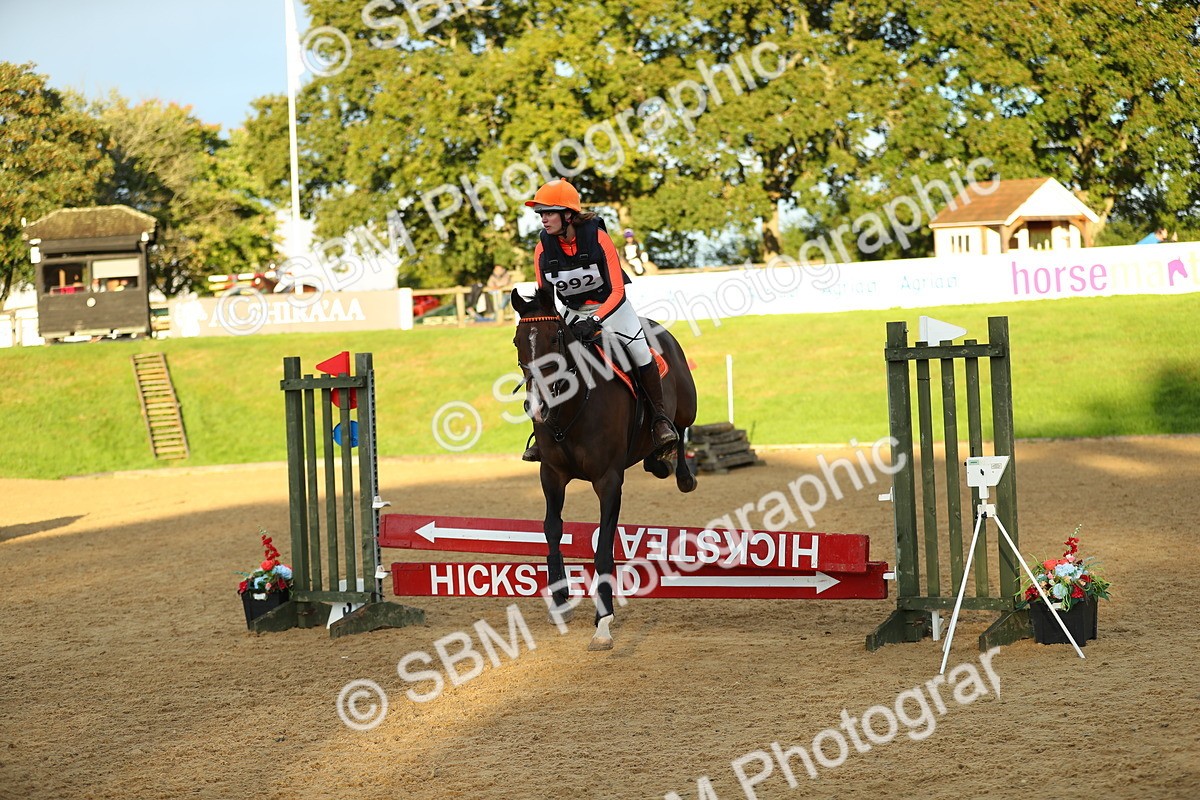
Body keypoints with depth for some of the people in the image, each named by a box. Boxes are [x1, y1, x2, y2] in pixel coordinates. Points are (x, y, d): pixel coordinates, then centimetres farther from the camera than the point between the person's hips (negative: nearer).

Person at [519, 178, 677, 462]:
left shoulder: (597, 238, -25)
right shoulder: (543, 248, -16)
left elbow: (617, 291, -26)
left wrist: (594, 321, -39)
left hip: (610, 307, -3)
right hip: (573, 313, 3)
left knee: (640, 352, -19)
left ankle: (660, 417, 0)